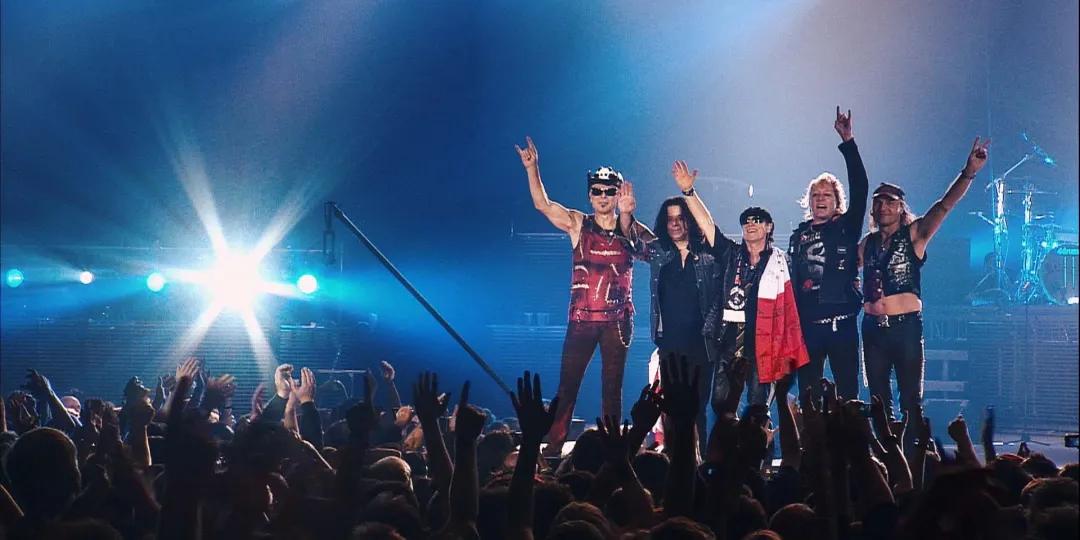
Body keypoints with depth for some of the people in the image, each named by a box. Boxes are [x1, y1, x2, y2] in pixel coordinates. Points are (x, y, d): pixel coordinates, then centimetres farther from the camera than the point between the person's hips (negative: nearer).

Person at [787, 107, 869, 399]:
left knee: (848, 393, -4)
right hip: (807, 326, 3)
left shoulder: (847, 228, 5)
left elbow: (860, 189, -8)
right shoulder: (799, 235, 14)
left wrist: (848, 142, -15)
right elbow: (791, 281, 14)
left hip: (842, 323, -3)